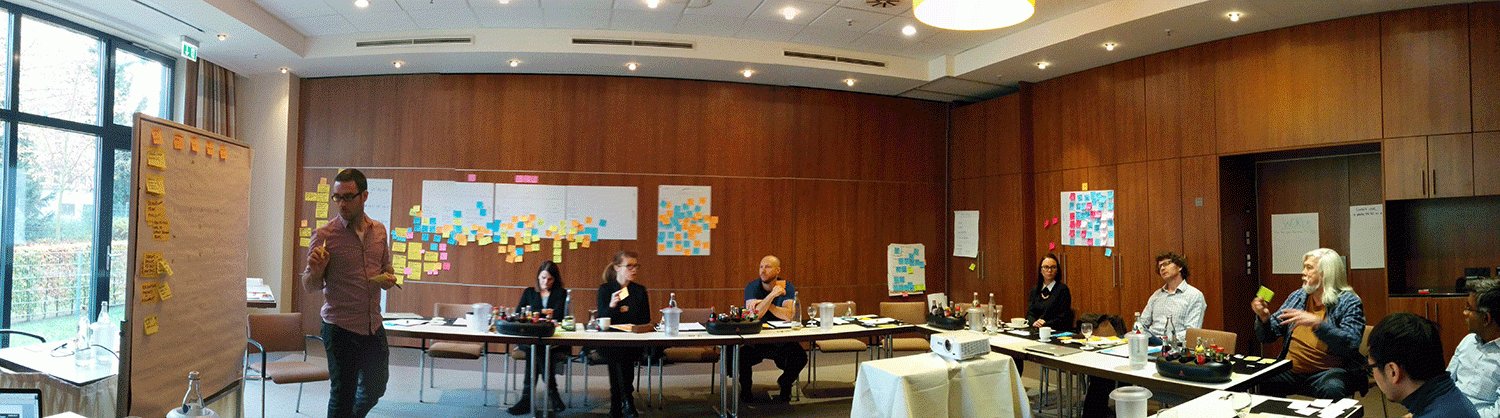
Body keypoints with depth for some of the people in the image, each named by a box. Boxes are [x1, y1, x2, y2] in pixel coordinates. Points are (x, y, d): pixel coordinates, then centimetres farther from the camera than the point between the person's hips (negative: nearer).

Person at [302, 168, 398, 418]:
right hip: (340, 328, -5)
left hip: (374, 325, 5)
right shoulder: (324, 236, -9)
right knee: (342, 393, 2)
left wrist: (388, 279, -3)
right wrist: (315, 271, -25)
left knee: (376, 388, 18)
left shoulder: (379, 231, 5)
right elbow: (309, 286, -4)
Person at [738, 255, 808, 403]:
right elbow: (755, 315, -23)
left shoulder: (787, 287, -4)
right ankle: (745, 388, 5)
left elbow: (789, 316, -19)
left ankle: (785, 383, 11)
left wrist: (762, 303, -20)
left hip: (781, 340, 1)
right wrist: (772, 295, -29)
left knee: (800, 357, -24)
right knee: (740, 355, -29)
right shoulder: (752, 287, -7)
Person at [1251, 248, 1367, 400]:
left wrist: (1317, 323, -31)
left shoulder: (1349, 303, -3)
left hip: (1328, 371, -4)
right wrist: (1264, 317, -9)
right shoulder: (1297, 297, 12)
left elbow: (1350, 344, -19)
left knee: (1332, 389, -37)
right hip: (1291, 370, 4)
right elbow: (1268, 336, 13)